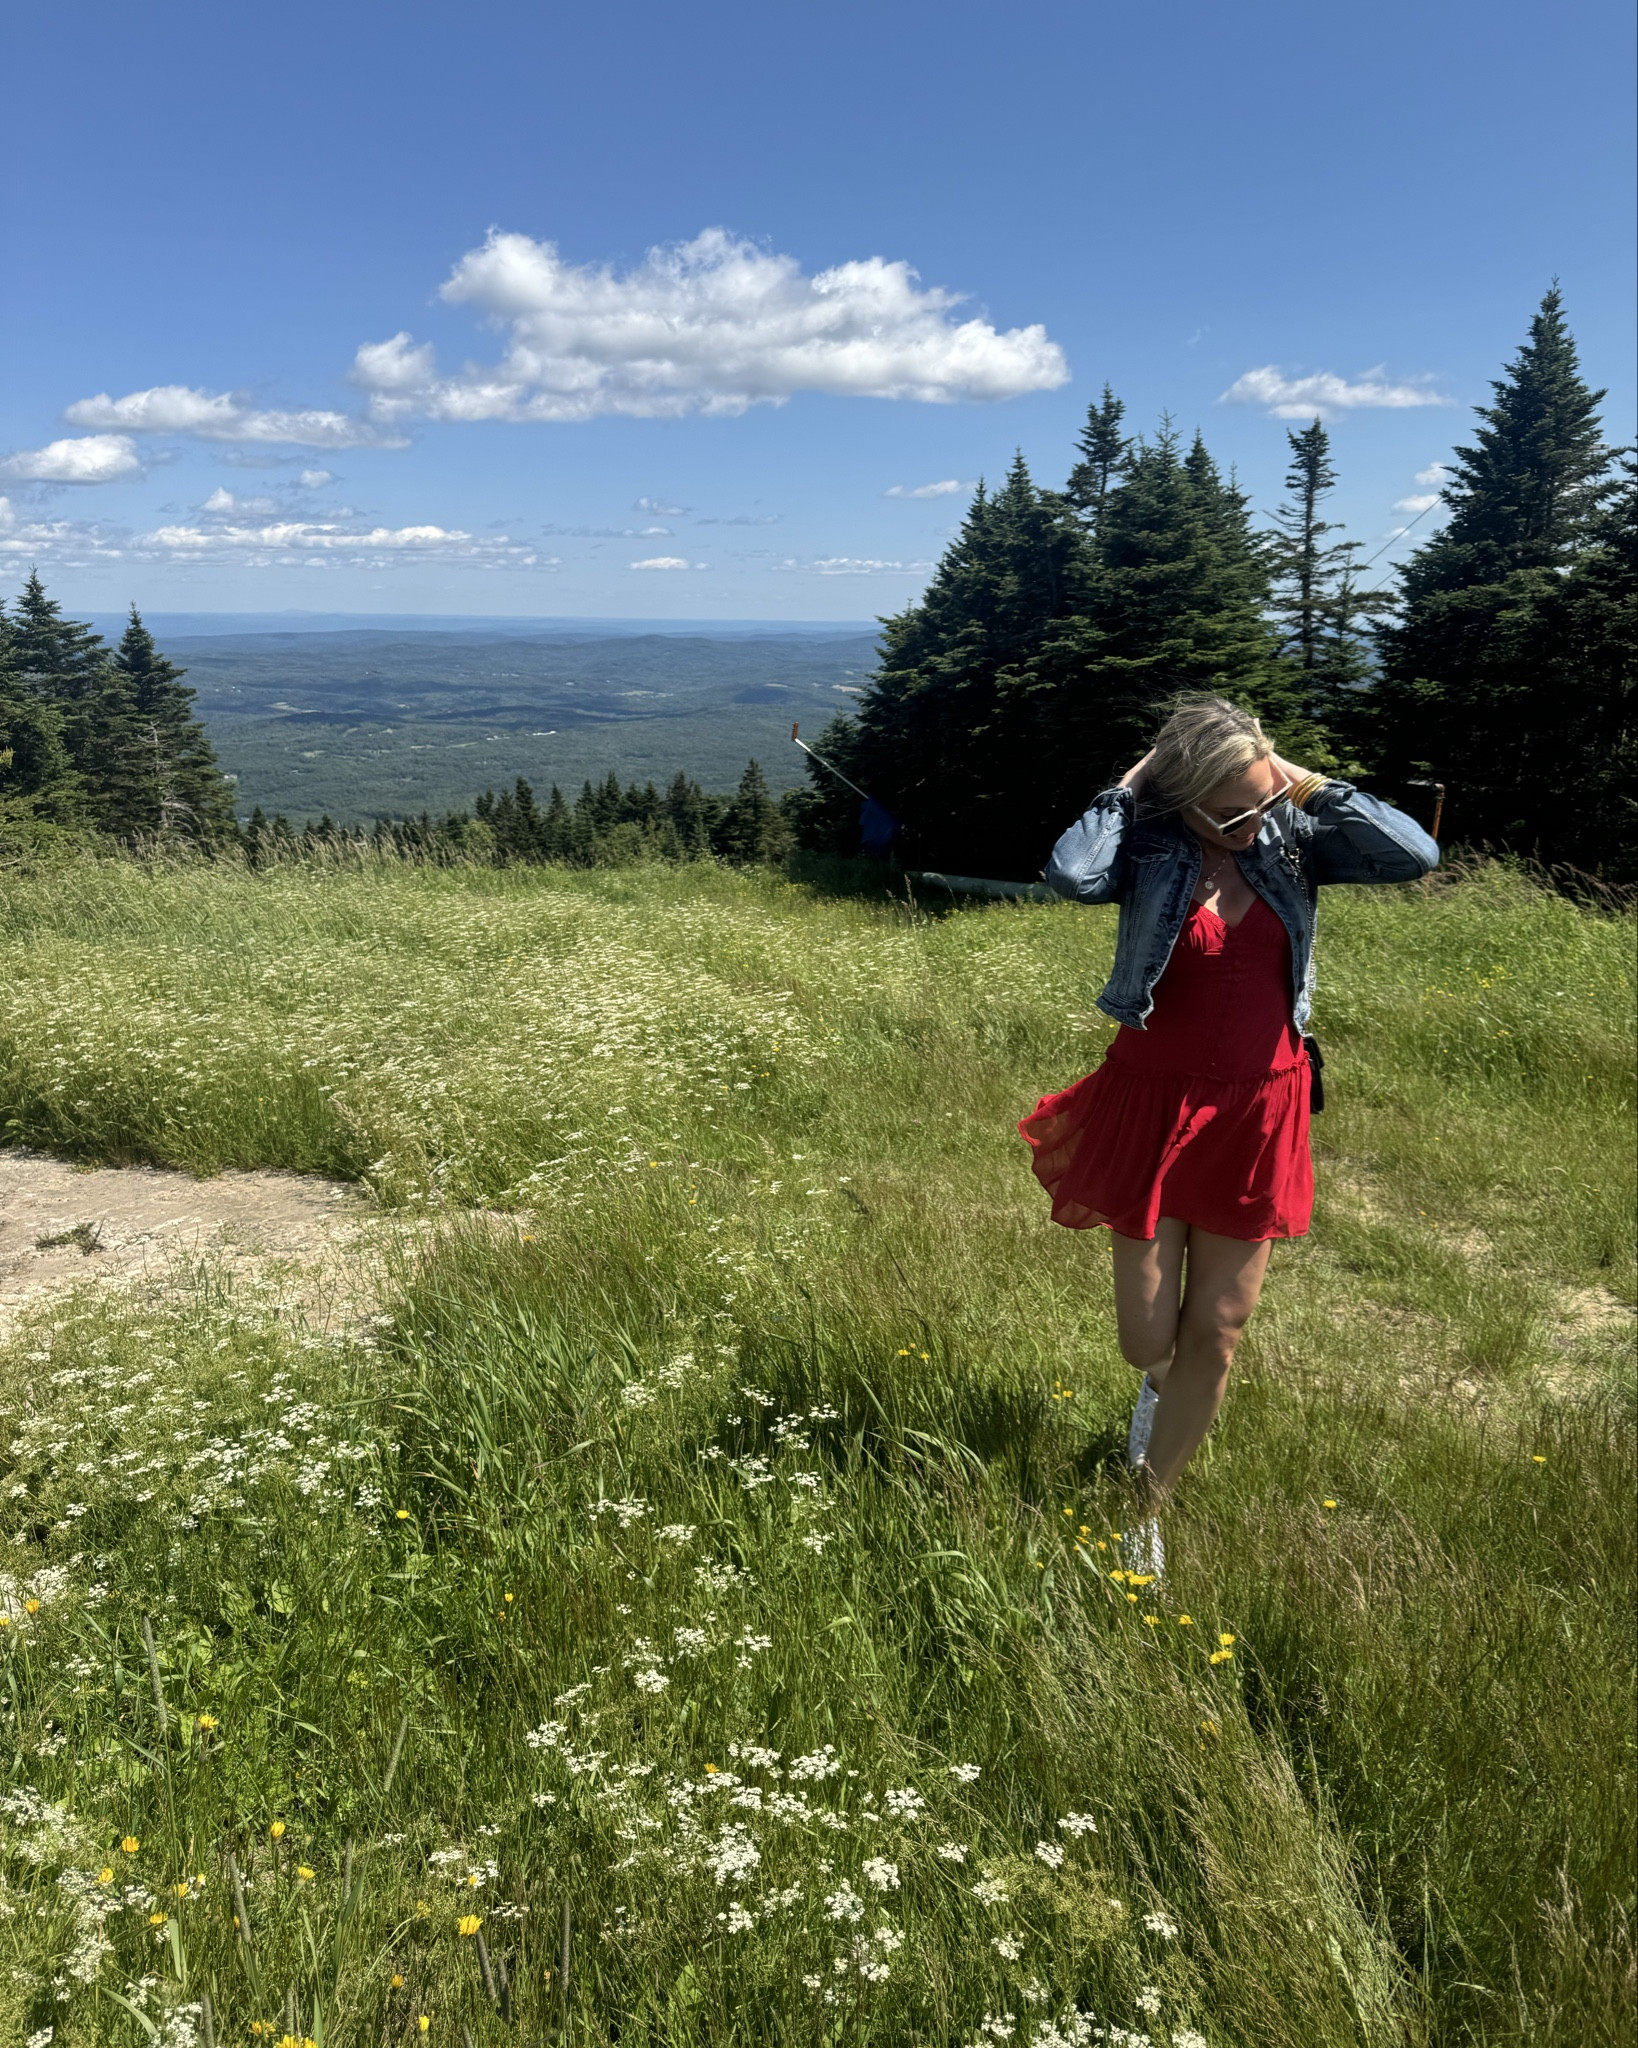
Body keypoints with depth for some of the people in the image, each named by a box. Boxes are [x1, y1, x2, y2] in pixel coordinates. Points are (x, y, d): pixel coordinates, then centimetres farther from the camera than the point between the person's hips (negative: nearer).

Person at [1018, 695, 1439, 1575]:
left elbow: (1416, 854, -17)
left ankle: (1149, 1508, 31)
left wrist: (1305, 785, -16)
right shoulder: (1148, 845, -12)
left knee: (1215, 1335, 9)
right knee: (1146, 1338, 6)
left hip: (1257, 1111, 3)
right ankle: (1159, 1384, 47)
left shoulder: (1292, 835, -4)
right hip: (1155, 1104, -2)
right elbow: (1071, 874, -34)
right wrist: (1126, 787, -20)